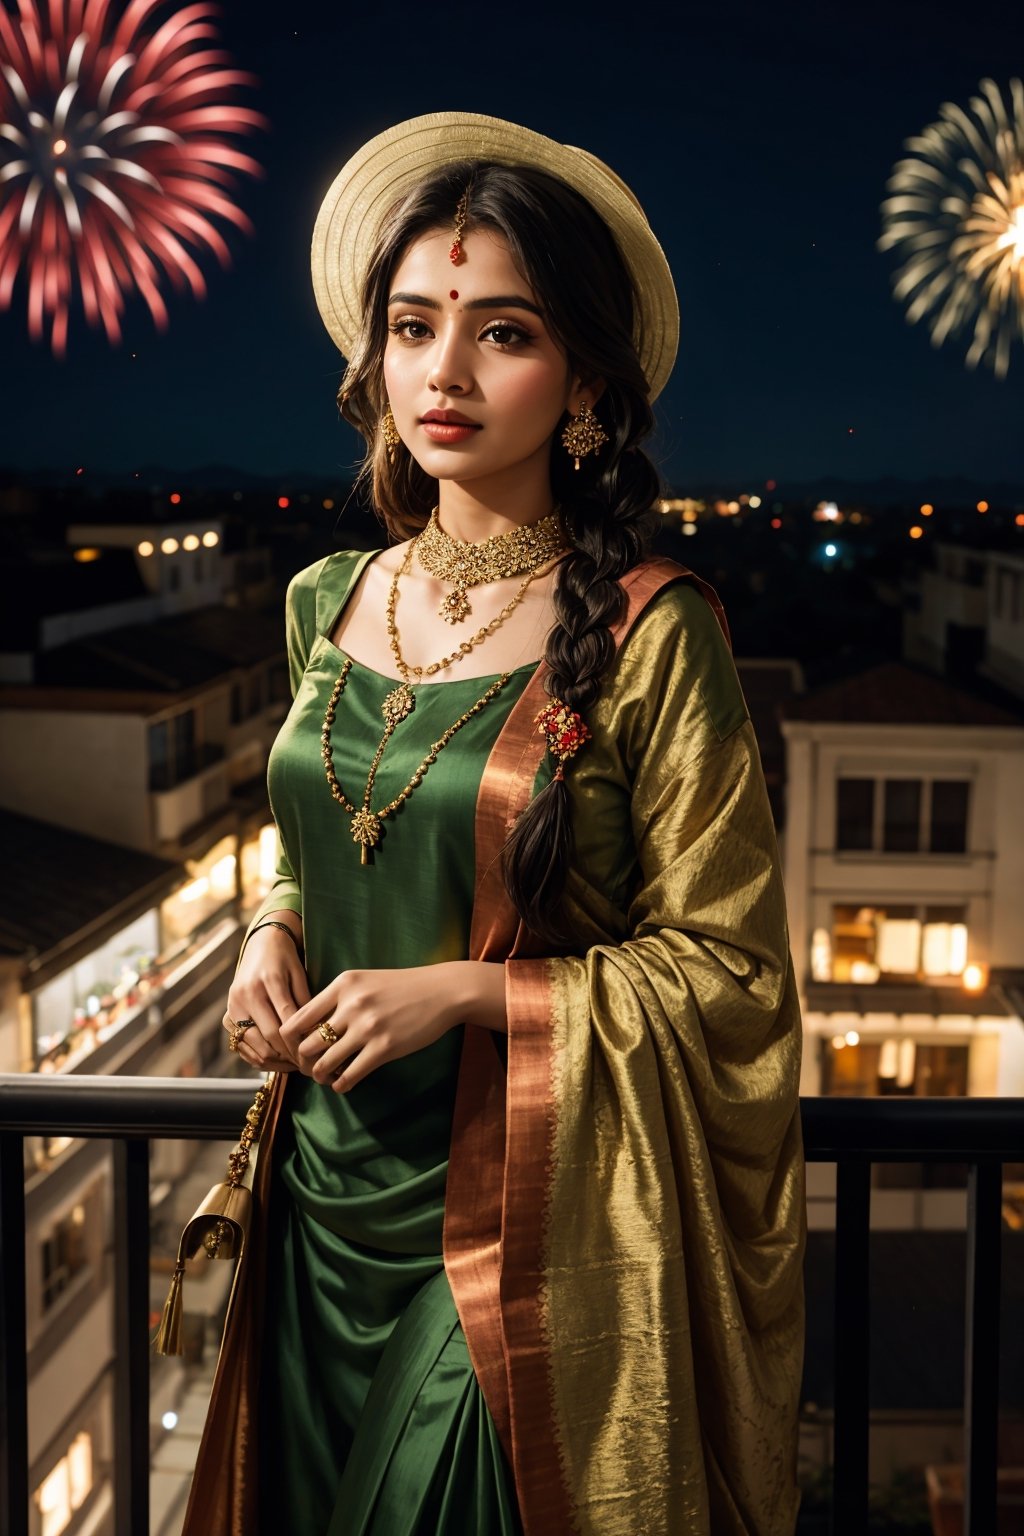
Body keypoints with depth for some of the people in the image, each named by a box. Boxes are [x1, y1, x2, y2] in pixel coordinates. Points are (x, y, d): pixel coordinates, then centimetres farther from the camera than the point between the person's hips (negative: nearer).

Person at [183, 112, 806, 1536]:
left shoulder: (648, 634, -14)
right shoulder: (329, 603, 3)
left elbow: (725, 966, -11)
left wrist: (462, 992, -18)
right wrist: (274, 930, -2)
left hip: (528, 1220, -5)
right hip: (330, 1197, 6)